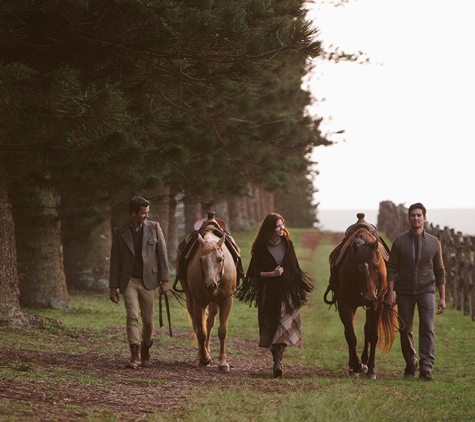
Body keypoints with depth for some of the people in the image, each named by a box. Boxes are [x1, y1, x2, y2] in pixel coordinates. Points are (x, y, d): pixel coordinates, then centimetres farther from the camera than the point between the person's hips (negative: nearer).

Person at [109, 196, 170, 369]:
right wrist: (113, 287, 2)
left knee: (148, 320, 5)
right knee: (132, 316, -15)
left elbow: (162, 255, 2)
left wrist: (164, 280, -3)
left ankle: (145, 351, 27)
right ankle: (135, 356, -16)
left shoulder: (154, 228, 1)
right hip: (129, 281, -1)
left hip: (148, 281, 1)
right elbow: (115, 261, 4)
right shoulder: (119, 232, 1)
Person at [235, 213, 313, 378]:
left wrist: (299, 289, 8)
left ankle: (277, 361, -14)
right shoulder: (261, 248, -5)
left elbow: (294, 268, 10)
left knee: (285, 326, -10)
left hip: (287, 292, 1)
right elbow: (254, 273, -5)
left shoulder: (286, 243, 3)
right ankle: (277, 361, 21)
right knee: (271, 327, 7)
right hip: (268, 293, -1)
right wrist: (272, 273, -17)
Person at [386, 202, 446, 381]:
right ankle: (410, 365, 21)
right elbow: (392, 269, -1)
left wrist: (442, 298, 4)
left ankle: (426, 369, -15)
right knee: (405, 330, 5)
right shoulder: (399, 242, 1)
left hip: (426, 291, 0)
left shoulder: (434, 243, 5)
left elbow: (440, 272, 8)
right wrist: (390, 293, -9)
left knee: (427, 328, -12)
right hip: (404, 292, 0)